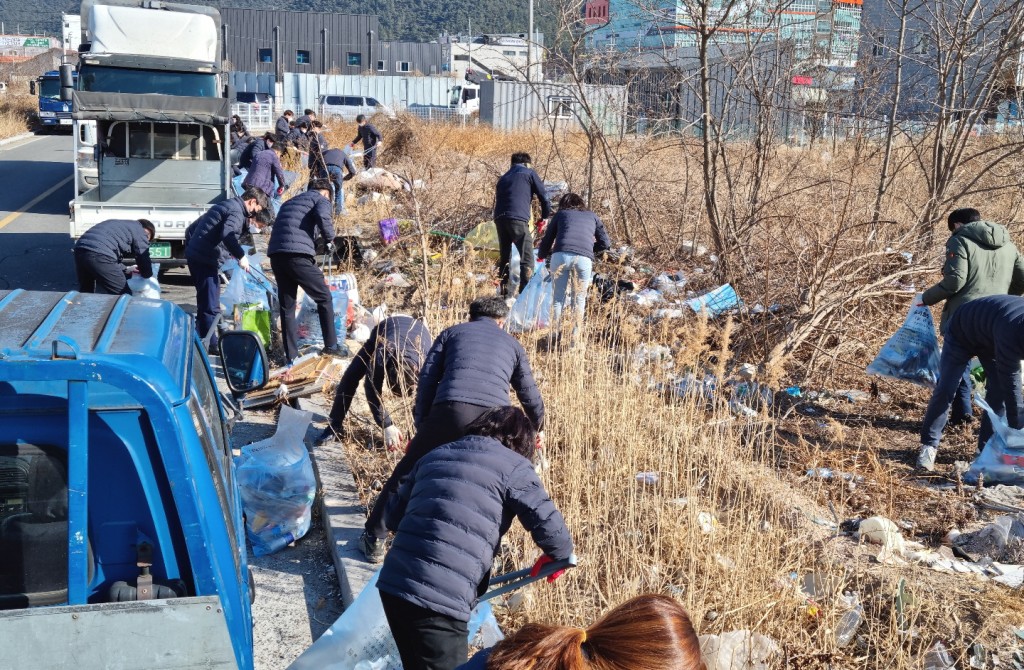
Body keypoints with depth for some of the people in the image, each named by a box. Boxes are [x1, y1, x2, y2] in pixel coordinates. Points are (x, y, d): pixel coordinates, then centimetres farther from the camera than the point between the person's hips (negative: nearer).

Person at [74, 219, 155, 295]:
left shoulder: (121, 225, 34)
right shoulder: (140, 232, 11)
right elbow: (144, 259, 8)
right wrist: (147, 274, 27)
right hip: (99, 254, -9)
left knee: (85, 294, 25)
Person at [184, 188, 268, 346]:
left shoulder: (224, 206, 23)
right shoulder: (237, 211, -9)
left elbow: (192, 228, 28)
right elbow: (227, 234, -30)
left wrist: (191, 249, 32)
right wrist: (241, 256, -26)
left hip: (195, 257, 10)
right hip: (206, 261, -10)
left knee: (205, 303, 18)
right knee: (211, 307, -8)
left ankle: (201, 340, 25)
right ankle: (210, 345, -6)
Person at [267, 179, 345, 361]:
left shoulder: (290, 202, 32)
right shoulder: (321, 200, 10)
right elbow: (322, 217, -12)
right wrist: (330, 239, 4)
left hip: (275, 255, 7)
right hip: (298, 255, -7)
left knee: (286, 306, 13)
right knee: (324, 298, 9)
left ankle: (291, 354, 14)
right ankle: (331, 345, 12)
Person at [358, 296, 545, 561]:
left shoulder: (452, 333, 27)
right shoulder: (512, 344, 30)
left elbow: (427, 379, 15)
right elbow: (530, 394, 35)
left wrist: (421, 426, 17)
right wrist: (538, 427, 53)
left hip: (451, 410, -1)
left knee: (407, 471, 14)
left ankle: (374, 538, 18)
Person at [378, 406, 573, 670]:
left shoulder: (435, 456, 21)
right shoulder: (513, 466, 3)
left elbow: (394, 517, 24)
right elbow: (548, 524, -4)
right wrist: (559, 555, 17)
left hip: (392, 583, 7)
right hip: (438, 599, -7)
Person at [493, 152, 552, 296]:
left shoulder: (503, 178, 29)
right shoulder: (529, 173, 13)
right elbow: (543, 197, 10)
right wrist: (545, 216, 24)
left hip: (499, 219, 6)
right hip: (517, 218, -6)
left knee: (504, 257, 16)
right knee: (527, 259, -5)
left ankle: (503, 293, 14)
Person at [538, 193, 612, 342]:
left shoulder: (561, 214, 25)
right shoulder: (592, 216, 27)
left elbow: (547, 240, 25)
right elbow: (605, 244, 21)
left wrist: (542, 257, 44)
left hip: (560, 255, 0)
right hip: (584, 259, 0)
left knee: (559, 297, 11)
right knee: (579, 299, 11)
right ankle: (575, 336, 5)